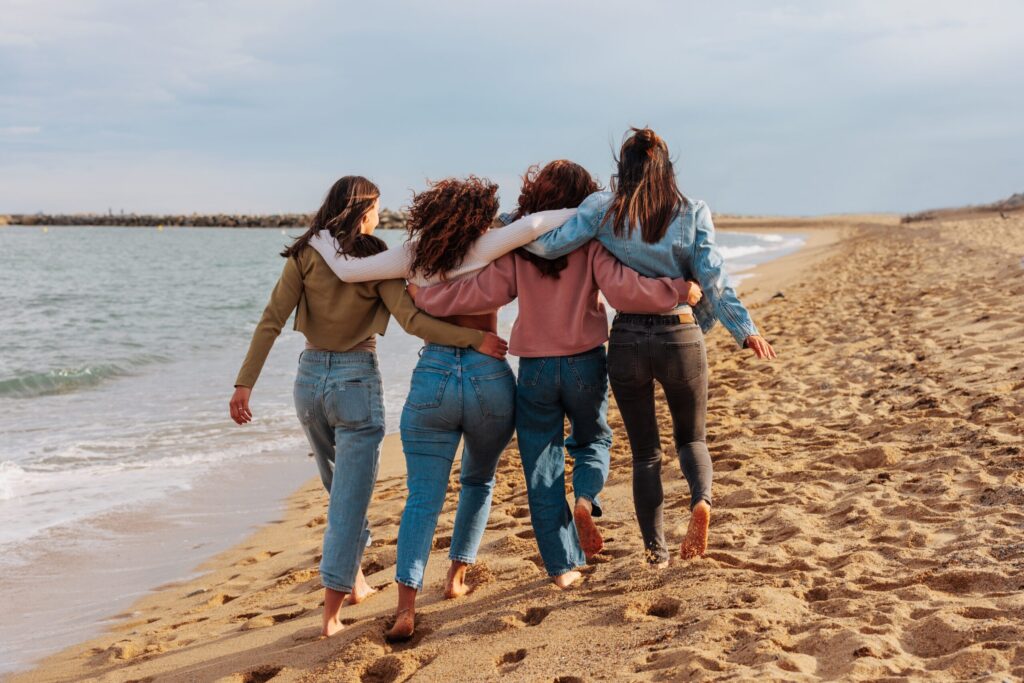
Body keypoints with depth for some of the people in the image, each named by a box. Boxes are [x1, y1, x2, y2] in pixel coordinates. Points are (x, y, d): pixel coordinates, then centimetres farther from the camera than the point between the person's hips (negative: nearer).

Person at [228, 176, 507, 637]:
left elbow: (271, 321, -6)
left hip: (310, 377, 4)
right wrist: (477, 339, -14)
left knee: (341, 489, 23)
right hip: (356, 379, -4)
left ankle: (354, 581, 34)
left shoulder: (305, 256, 0)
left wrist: (245, 383, -5)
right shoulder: (375, 259, -7)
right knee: (350, 497, 1)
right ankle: (332, 611, -1)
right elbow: (412, 320, -17)